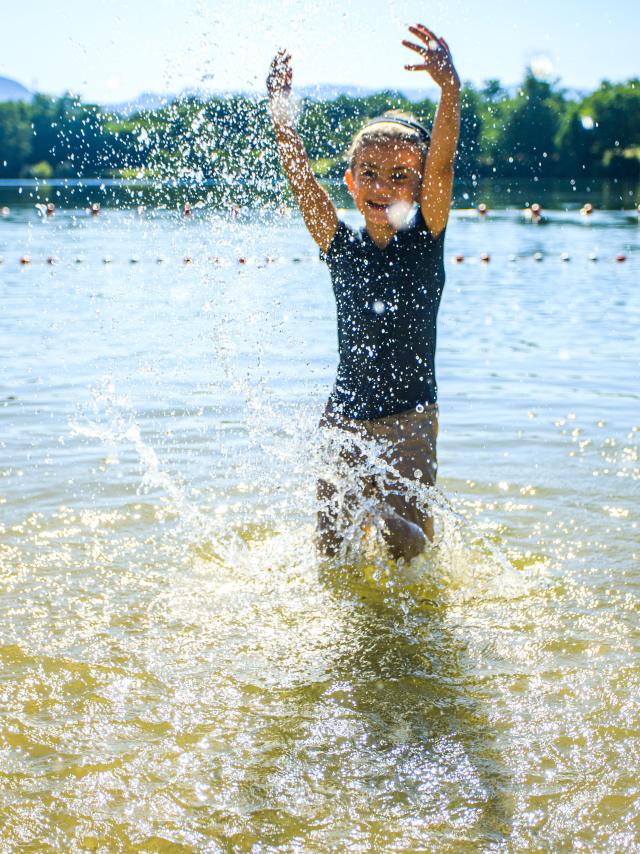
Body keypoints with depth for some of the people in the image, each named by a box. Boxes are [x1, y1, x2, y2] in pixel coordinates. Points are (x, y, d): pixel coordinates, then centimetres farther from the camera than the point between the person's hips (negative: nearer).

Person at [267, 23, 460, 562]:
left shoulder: (426, 238, -3)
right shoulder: (341, 246, 2)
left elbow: (442, 162, -19)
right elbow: (300, 177, -10)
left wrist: (450, 90, -34)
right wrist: (281, 112, -26)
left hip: (410, 421, -2)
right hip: (345, 420, 3)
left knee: (407, 541, -10)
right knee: (333, 550, 4)